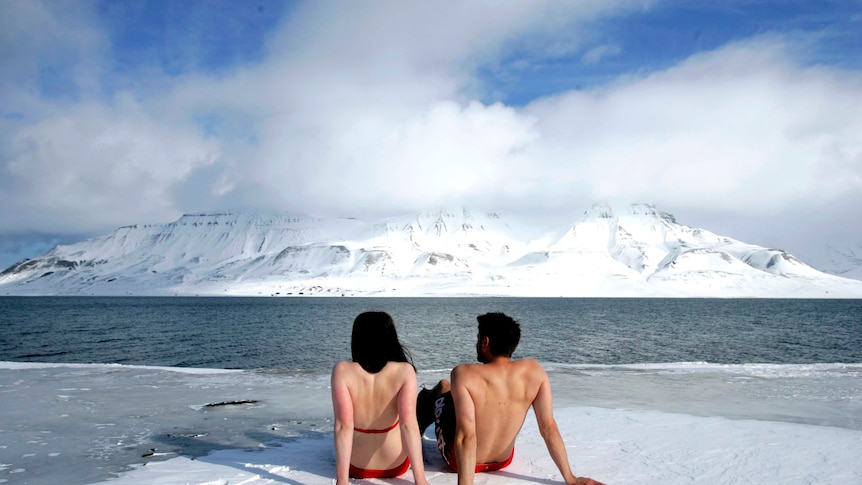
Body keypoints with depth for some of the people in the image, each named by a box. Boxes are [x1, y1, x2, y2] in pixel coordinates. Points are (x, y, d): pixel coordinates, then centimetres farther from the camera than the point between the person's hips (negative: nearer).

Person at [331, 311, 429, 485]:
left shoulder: (342, 371, -22)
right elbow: (409, 425, -28)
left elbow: (343, 426, -27)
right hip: (396, 466, 0)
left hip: (357, 466, 0)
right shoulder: (404, 371, -22)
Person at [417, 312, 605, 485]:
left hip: (459, 459, -4)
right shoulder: (534, 371, -18)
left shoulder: (464, 374, -29)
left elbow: (466, 436, -35)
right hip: (503, 460, 4)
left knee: (443, 387, 24)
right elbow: (549, 427, -17)